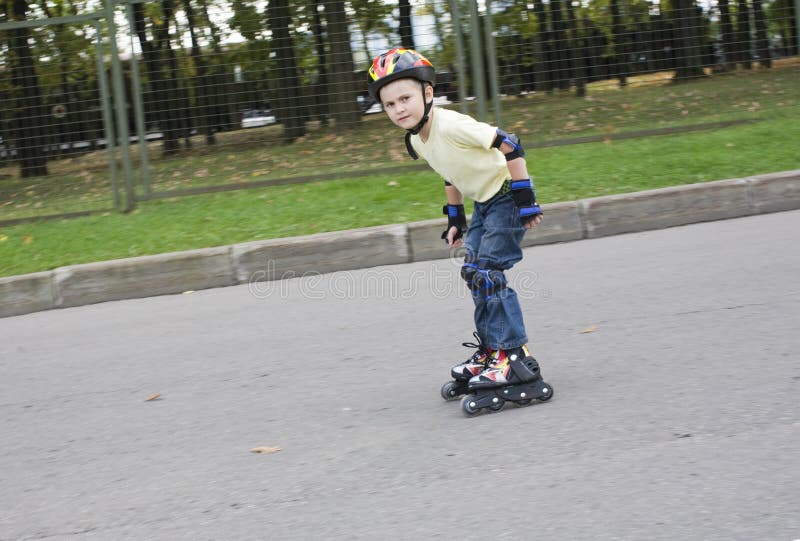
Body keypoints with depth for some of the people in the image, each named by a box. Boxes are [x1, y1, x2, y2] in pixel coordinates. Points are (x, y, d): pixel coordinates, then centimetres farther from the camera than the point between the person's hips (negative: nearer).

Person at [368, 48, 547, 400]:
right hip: (483, 202, 9)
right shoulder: (416, 141, 0)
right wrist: (455, 220, 20)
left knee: (487, 272, -15)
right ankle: (490, 349, 21)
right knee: (473, 272, 10)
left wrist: (525, 199, -26)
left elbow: (510, 146, -28)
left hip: (506, 197, -9)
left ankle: (514, 354, -10)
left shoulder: (452, 125, -28)